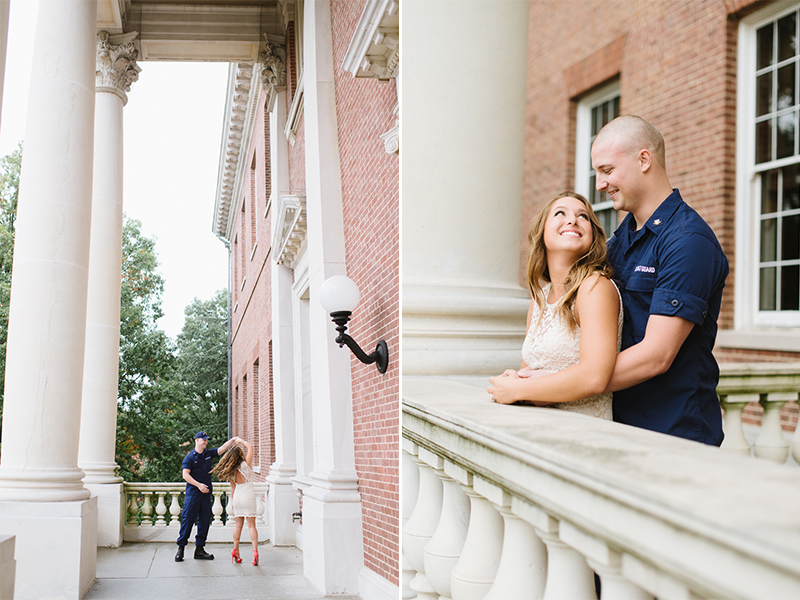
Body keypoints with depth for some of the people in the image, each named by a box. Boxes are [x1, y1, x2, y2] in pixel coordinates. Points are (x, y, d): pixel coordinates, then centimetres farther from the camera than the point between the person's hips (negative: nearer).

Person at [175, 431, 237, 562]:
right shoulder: (190, 457, -3)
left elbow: (222, 448, 6)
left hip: (206, 493, 5)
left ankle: (199, 549, 13)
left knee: (205, 520, 6)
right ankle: (180, 548, 3)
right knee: (187, 519, -5)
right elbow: (185, 475, -10)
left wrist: (232, 440, -9)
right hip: (192, 492, -5)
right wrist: (199, 485, -18)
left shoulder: (209, 454, 12)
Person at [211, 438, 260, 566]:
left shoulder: (231, 471, 0)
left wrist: (232, 502, 19)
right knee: (251, 525, -4)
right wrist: (241, 440, 13)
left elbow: (233, 488, 8)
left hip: (237, 497, 4)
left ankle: (235, 551, 18)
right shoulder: (246, 464, -12)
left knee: (238, 524, 15)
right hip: (248, 496, -4)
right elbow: (250, 447, -1)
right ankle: (255, 552, -14)